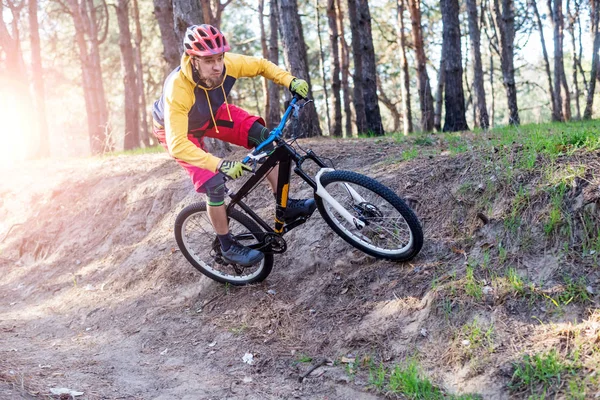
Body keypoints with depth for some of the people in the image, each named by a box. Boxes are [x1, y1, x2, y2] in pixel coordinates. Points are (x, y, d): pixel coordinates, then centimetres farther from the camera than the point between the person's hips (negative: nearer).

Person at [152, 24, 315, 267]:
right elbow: (178, 145, -46)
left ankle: (286, 207, -3)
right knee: (214, 183, -19)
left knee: (263, 136, -13)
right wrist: (221, 165, -55)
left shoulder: (227, 64, -31)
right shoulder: (177, 90, -43)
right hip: (177, 129, -5)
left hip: (212, 113, 5)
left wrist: (291, 81, -25)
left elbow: (261, 65, -10)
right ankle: (228, 247, 3)